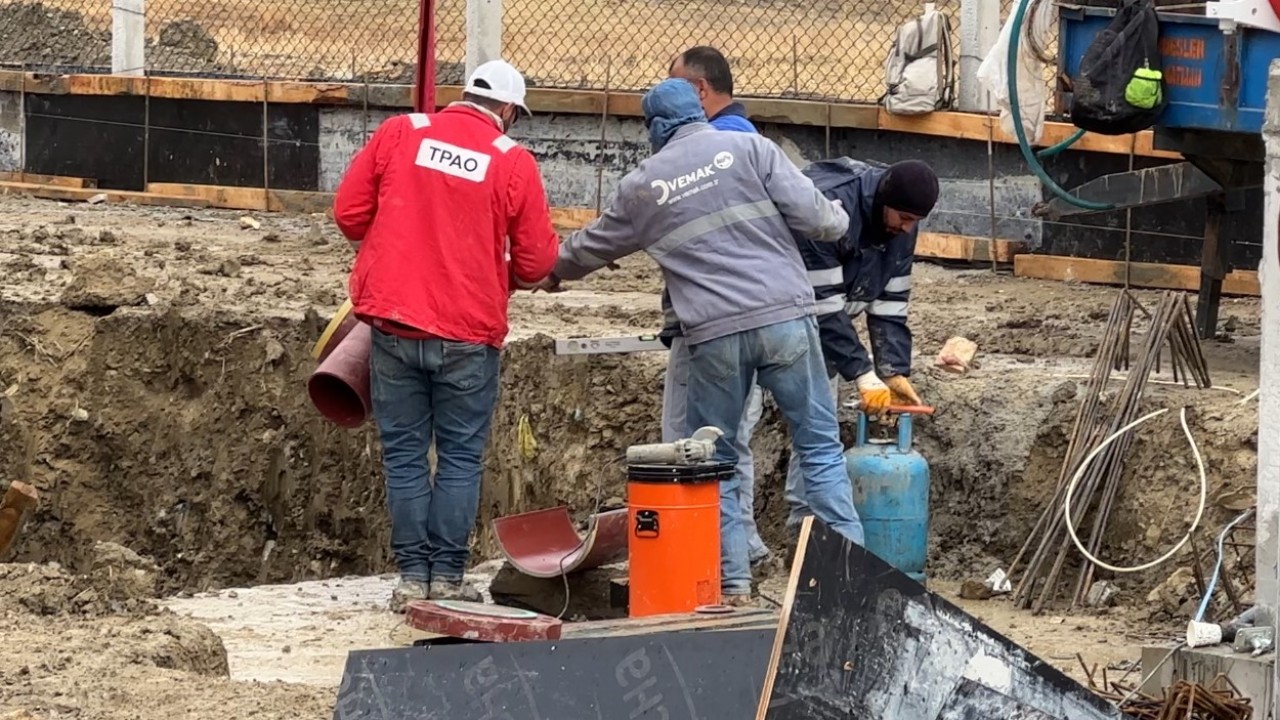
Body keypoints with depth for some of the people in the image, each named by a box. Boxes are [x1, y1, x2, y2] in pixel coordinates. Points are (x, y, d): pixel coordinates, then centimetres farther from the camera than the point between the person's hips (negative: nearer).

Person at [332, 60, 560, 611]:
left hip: (395, 323, 2)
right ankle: (448, 576, 7)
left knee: (403, 454, 9)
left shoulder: (398, 134, 1)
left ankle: (413, 576, 9)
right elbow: (536, 262, 0)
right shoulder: (513, 162, -4)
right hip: (469, 334, -1)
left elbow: (349, 213, 3)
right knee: (460, 456, 9)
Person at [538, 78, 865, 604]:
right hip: (786, 318, 0)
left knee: (715, 462, 12)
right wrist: (838, 219, 21)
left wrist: (553, 273, 49)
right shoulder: (748, 148, 4)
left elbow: (592, 247, 28)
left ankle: (733, 584, 10)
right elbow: (813, 216, -3)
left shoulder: (641, 186, 12)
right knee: (819, 447, 5)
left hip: (714, 335, 1)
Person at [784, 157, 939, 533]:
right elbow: (824, 303, -31)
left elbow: (890, 301, -3)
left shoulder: (900, 221, -8)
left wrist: (896, 371, -11)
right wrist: (863, 375, -29)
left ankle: (807, 516, 9)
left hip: (824, 314, 8)